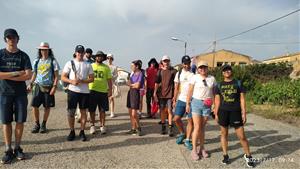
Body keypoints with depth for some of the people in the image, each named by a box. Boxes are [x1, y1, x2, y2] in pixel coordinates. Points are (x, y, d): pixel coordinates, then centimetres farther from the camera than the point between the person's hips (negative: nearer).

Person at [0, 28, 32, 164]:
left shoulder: (23, 56, 3)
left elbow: (28, 75, -8)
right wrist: (16, 73, -13)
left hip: (20, 93, 0)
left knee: (20, 121, 4)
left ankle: (17, 148, 17)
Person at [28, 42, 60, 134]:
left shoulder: (53, 61, -1)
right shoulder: (36, 61, 10)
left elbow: (56, 76, -3)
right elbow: (34, 74, 19)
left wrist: (54, 86, -12)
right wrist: (30, 84, 8)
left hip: (48, 87, -2)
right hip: (38, 86, 3)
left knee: (47, 107, 4)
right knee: (34, 105, -4)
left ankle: (43, 125, 19)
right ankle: (36, 124, 14)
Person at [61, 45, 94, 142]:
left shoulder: (88, 65, 8)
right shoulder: (70, 63, 5)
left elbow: (92, 79, 4)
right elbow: (63, 77, 3)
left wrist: (81, 81, -13)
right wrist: (71, 81, -16)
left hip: (84, 91, 1)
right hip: (72, 90, -1)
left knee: (83, 112, 6)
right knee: (71, 112, 2)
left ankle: (82, 132, 17)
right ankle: (72, 132, 17)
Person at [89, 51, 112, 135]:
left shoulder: (106, 67, 7)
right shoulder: (91, 66, 5)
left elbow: (109, 80, 6)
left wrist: (110, 90, -1)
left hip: (103, 91, 1)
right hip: (92, 90, 0)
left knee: (102, 110, 6)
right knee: (92, 110, 6)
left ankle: (102, 126, 18)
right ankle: (92, 125, 21)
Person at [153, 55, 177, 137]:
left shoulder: (173, 71, -2)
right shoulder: (160, 71, 6)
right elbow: (157, 83, 7)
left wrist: (175, 95, -6)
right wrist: (155, 94, 2)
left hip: (170, 94, -3)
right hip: (161, 93, 3)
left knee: (169, 110, -3)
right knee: (162, 110, 10)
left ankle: (170, 128, 7)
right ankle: (163, 127, 24)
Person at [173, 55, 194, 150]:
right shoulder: (179, 73, 7)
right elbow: (176, 88, 9)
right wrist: (174, 100, 7)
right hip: (181, 100, 3)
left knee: (190, 120, 2)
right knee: (176, 119, 2)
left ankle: (187, 140, 16)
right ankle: (182, 134, 28)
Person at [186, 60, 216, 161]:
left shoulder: (212, 78, 6)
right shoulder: (195, 78, -3)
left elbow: (214, 92, 9)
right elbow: (190, 92, -3)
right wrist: (187, 104, -5)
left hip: (207, 105, 3)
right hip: (196, 103, -3)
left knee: (203, 127, 12)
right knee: (197, 127, -4)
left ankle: (201, 148, 26)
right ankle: (194, 150, 7)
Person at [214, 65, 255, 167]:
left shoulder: (238, 83, 3)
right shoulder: (219, 85, 7)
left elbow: (242, 99, 1)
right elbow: (217, 100, 8)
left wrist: (244, 113, -4)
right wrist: (216, 114, 5)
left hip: (235, 112, -1)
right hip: (223, 112, 2)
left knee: (241, 136, 1)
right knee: (224, 133, 9)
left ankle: (248, 156, 22)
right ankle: (225, 155, 22)